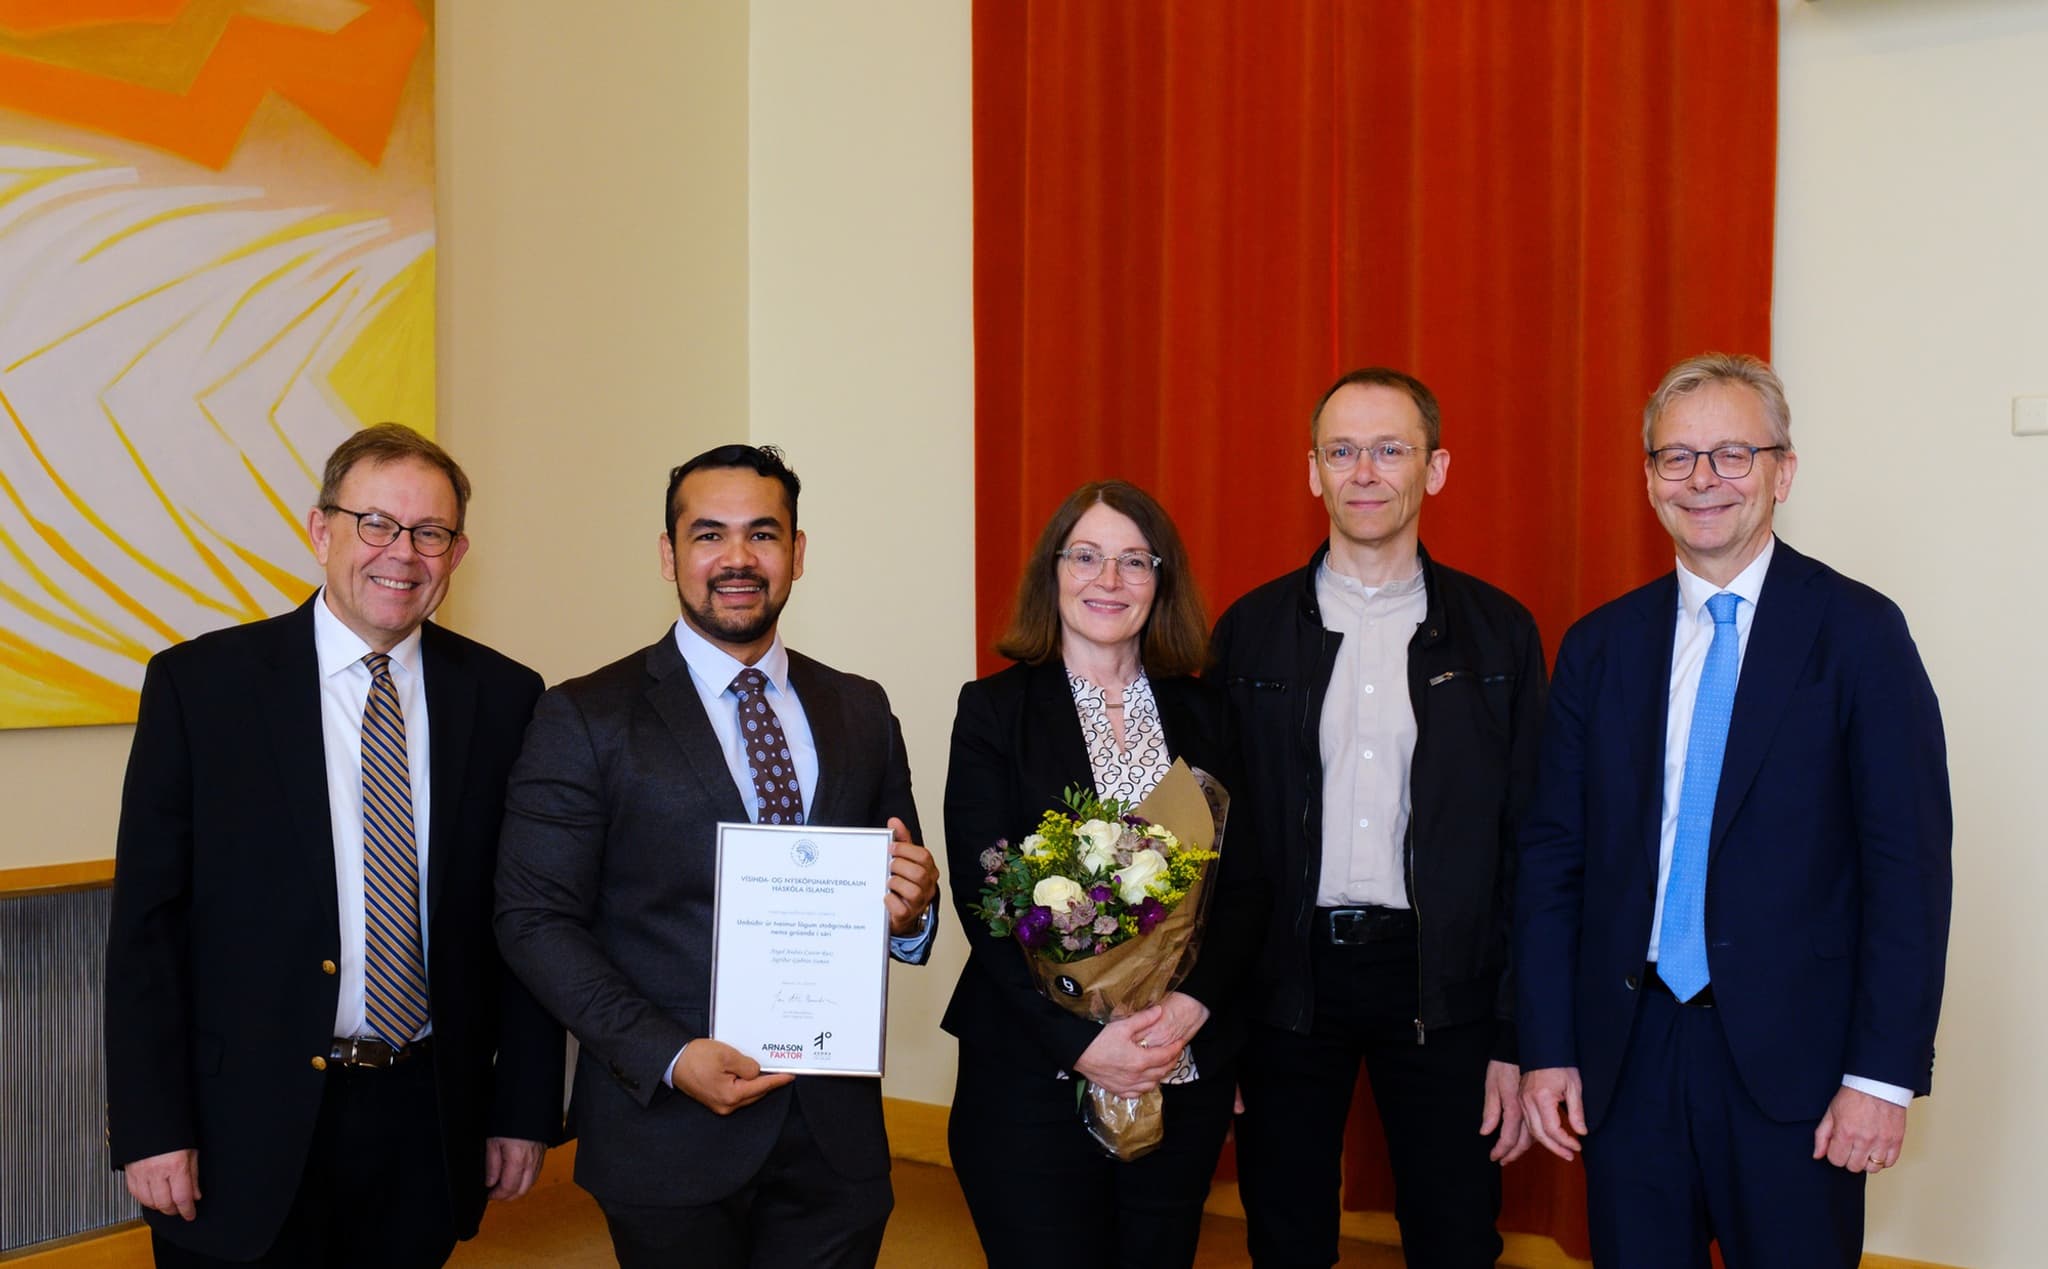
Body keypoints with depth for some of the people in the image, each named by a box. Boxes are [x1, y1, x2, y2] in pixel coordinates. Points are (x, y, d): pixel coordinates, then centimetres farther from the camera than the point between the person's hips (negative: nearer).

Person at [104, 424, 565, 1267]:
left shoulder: (504, 697, 2)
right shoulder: (198, 684, -4)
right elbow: (146, 920, -4)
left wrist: (525, 1107, 3)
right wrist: (150, 1128, -7)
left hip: (429, 1124, 2)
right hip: (248, 1134, -2)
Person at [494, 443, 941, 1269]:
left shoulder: (861, 711, 8)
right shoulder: (585, 720, -4)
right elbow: (536, 920, -7)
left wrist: (908, 912, -10)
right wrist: (669, 1057, -17)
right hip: (671, 1138, -3)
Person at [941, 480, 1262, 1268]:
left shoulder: (1204, 714, 7)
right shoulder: (994, 709, -1)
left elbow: (1242, 884, 4)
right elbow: (981, 898, -7)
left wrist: (1192, 1005, -13)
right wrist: (1079, 1039, -16)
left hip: (1187, 1070, 3)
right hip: (1034, 1075, -3)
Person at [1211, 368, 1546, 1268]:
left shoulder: (1499, 631, 2)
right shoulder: (1251, 629, 3)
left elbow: (1526, 846, 1)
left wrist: (1518, 1037, -3)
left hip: (1442, 980, 0)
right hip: (1286, 979, 1)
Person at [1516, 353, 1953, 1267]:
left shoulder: (1857, 633, -4)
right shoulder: (1599, 648, 6)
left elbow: (1908, 862, -7)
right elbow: (1552, 855, 6)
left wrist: (1885, 1072, -11)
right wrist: (1548, 1049, 1)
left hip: (1791, 1056, -3)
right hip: (1626, 1053, 3)